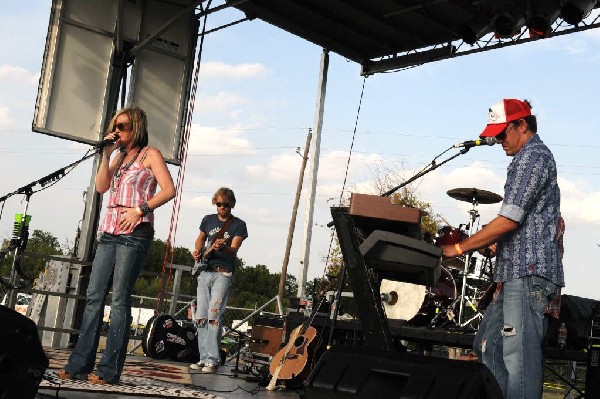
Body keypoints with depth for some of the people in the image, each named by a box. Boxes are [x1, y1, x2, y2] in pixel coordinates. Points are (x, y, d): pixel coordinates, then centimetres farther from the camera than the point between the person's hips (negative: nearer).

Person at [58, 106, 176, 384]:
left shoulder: (150, 154, 2)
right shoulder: (119, 156, 22)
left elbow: (169, 189, -9)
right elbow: (101, 186, 10)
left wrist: (141, 209, -17)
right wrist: (106, 154, 3)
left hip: (134, 233, -7)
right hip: (110, 233, 7)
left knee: (119, 299, -8)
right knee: (94, 296, 2)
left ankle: (109, 370, -6)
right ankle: (80, 365, 4)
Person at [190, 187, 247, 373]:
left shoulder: (238, 225, -2)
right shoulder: (208, 220, 12)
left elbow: (234, 250, -12)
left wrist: (222, 247, -34)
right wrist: (197, 251, 6)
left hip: (223, 274, -5)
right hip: (205, 271, 5)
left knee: (214, 315, -14)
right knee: (201, 317, 3)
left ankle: (212, 360, -12)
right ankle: (204, 358, 9)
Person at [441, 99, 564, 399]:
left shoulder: (532, 157, -8)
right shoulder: (538, 156, 25)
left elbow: (508, 220, -17)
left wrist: (460, 248, -8)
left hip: (528, 273, -11)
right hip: (519, 274, 11)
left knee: (518, 357, -13)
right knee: (486, 346, 12)